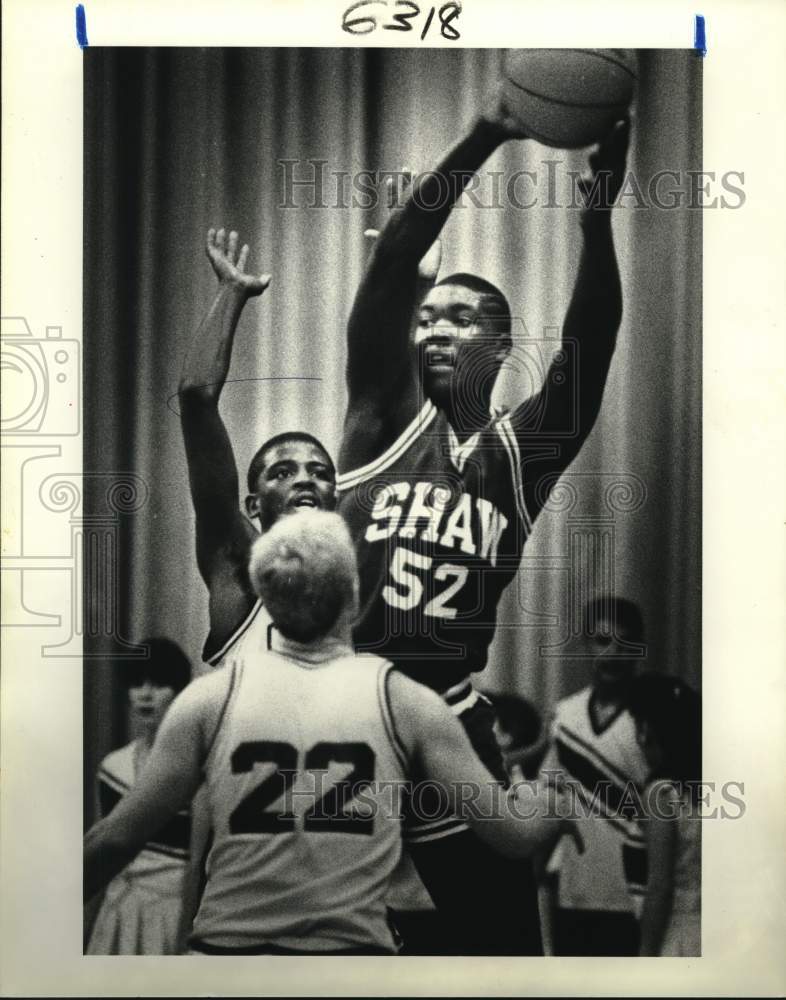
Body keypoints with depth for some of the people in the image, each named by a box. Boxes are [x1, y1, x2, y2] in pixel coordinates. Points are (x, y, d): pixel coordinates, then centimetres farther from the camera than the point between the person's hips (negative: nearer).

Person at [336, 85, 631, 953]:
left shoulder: (523, 450, 6)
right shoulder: (386, 413, 2)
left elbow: (591, 346, -8)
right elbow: (391, 260, -9)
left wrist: (598, 207, -18)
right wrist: (485, 138, -15)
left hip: (446, 721, 1)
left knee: (503, 938, 8)